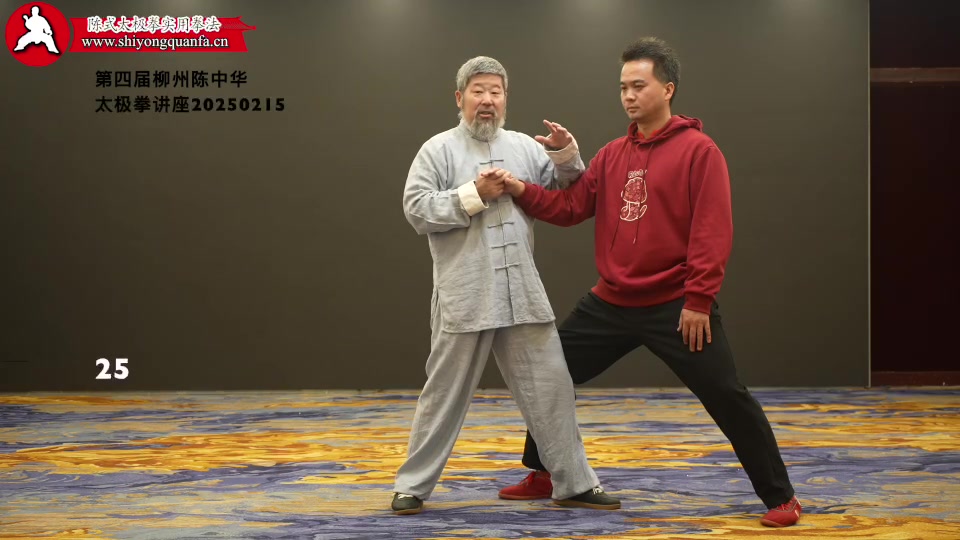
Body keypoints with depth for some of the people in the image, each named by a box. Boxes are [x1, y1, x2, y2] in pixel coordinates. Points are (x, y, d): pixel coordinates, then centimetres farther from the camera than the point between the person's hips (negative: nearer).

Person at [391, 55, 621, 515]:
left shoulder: (525, 148, 10)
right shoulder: (438, 150, -1)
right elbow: (416, 210, -10)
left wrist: (566, 154, -5)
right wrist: (474, 194, -16)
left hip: (523, 295, 4)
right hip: (464, 299, -4)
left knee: (550, 387, 6)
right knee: (445, 394, 5)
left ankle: (574, 483, 16)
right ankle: (413, 485, 17)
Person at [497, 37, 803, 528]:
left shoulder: (698, 150, -9)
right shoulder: (611, 155, 9)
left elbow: (713, 232, -14)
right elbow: (570, 208, 4)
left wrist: (698, 301, -18)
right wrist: (522, 191, -12)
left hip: (676, 307, -6)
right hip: (610, 303, 6)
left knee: (727, 398, -7)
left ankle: (779, 497, 6)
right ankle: (541, 475, 30)